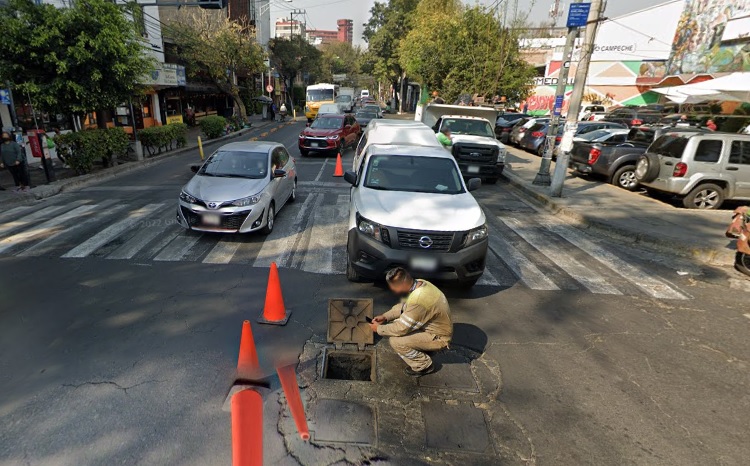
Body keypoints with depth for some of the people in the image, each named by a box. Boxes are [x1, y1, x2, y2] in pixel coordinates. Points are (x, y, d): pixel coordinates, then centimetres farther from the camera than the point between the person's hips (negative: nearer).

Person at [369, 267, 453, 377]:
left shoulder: (418, 300, -35)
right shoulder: (420, 284, -8)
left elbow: (401, 328, -25)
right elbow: (404, 305, 9)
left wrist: (379, 329, -10)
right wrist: (385, 316, 0)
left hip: (438, 338, -9)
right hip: (433, 326, 9)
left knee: (395, 341, -19)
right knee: (395, 323, 8)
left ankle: (424, 365, 1)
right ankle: (422, 349, 18)